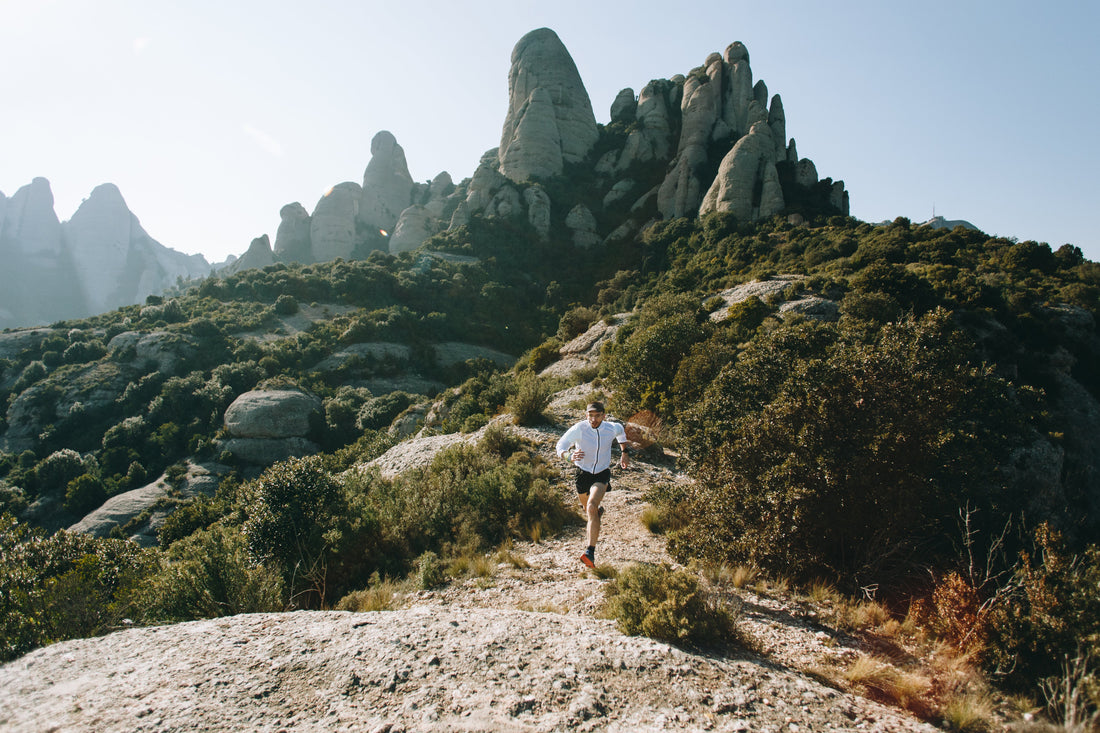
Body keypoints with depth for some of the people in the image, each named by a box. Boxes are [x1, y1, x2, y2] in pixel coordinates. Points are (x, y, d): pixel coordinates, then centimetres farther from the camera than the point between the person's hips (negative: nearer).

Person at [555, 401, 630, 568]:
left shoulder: (611, 428, -13)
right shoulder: (579, 429, -20)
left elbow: (621, 431, 13)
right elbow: (560, 445, -19)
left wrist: (624, 452, 17)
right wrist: (570, 456, -41)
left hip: (602, 474, -2)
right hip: (583, 473, 2)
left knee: (591, 506, -25)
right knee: (587, 508, 22)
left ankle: (590, 553, -27)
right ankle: (598, 511, 63)